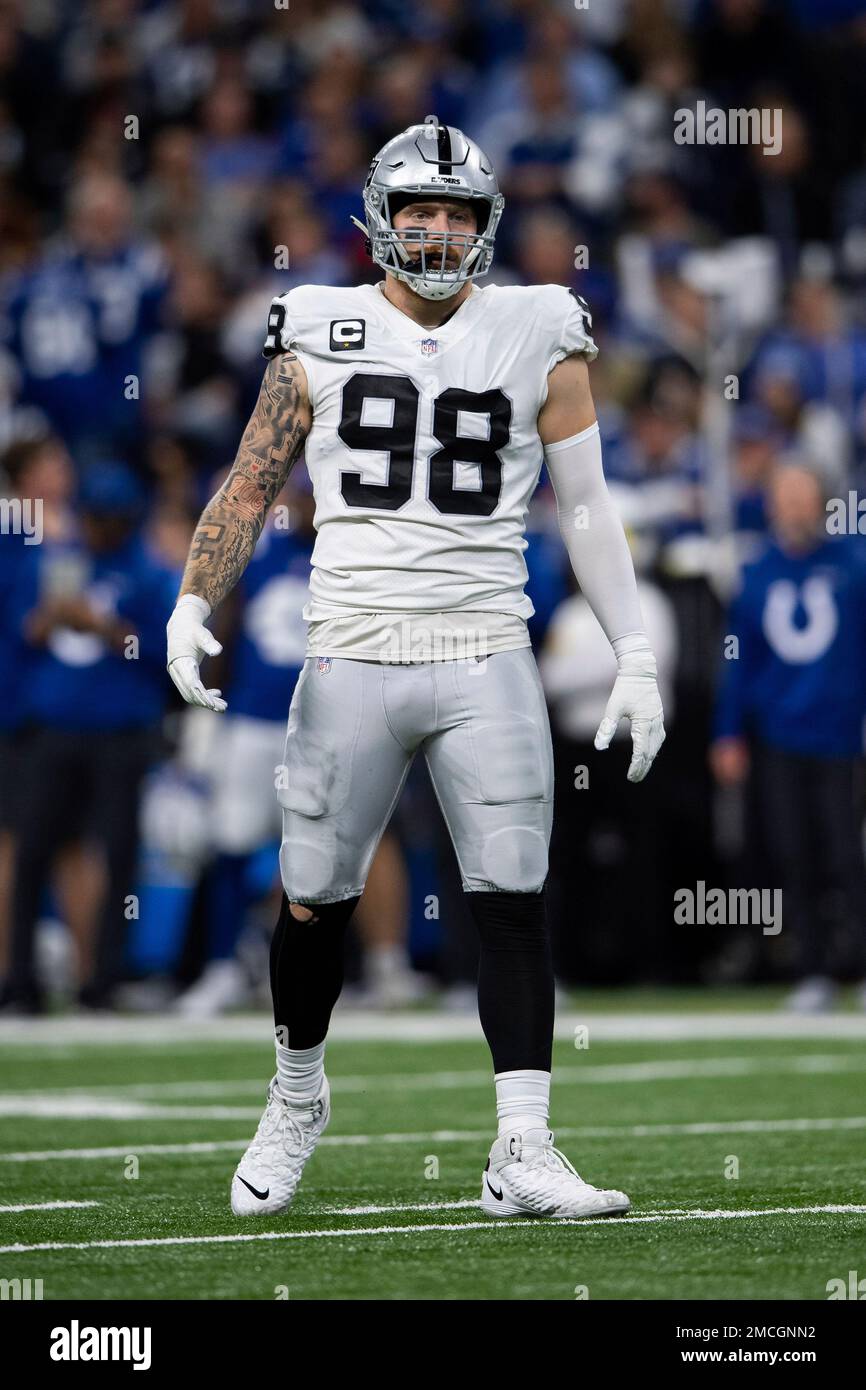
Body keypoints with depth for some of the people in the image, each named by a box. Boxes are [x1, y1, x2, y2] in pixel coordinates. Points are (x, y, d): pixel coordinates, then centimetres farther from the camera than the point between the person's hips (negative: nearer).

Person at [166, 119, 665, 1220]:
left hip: (486, 662, 0)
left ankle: (523, 1154, -7)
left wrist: (634, 657, 4)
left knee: (513, 904, -8)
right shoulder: (319, 336, 5)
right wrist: (192, 606, -5)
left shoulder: (539, 338, 5)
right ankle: (296, 1102, 29)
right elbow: (251, 483, 8)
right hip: (351, 661, 0)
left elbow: (586, 509, 8)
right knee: (314, 904, 4)